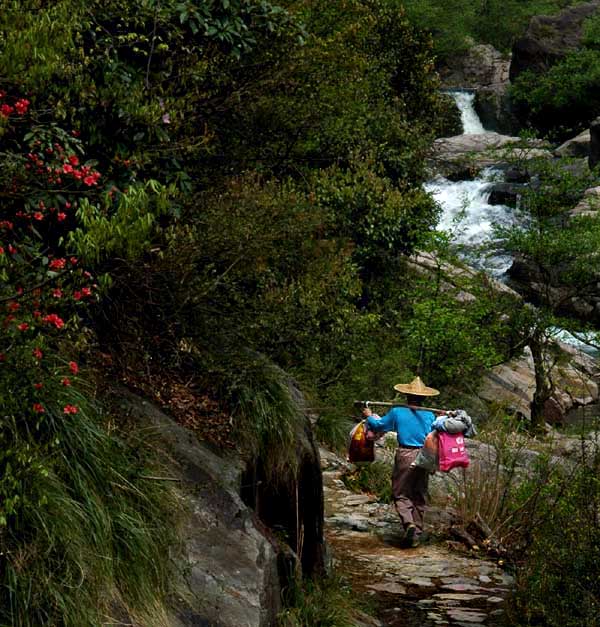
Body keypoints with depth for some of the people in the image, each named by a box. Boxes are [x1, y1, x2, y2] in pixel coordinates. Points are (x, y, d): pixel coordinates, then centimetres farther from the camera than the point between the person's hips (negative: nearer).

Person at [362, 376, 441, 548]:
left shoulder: (397, 412, -2)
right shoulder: (430, 415, 1)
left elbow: (378, 425, 10)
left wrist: (369, 416, 29)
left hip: (404, 455, -2)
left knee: (401, 494, 5)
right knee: (419, 496, 11)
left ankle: (409, 523, -19)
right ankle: (417, 532, 14)